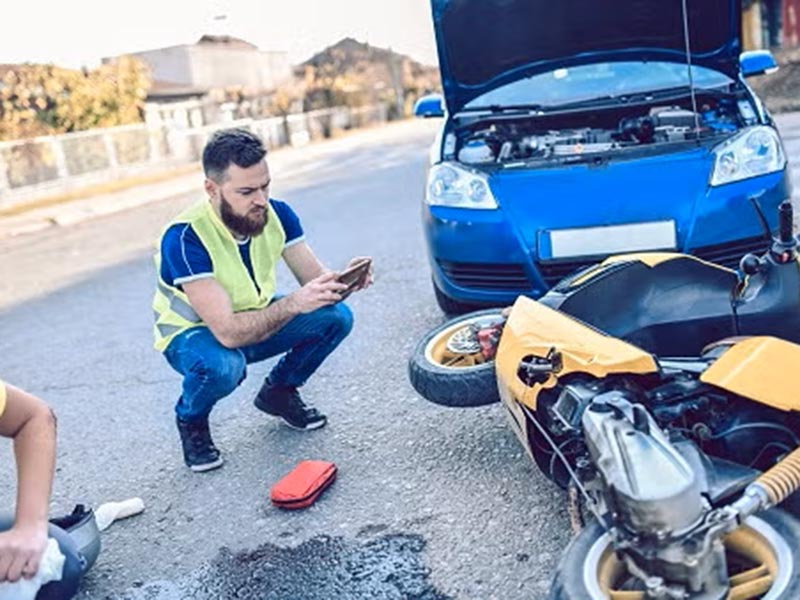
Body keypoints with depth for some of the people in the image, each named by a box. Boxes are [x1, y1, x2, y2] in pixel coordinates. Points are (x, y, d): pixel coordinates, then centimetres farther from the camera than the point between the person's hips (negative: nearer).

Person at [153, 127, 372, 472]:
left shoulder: (276, 214, -16)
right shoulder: (184, 238, -33)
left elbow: (314, 278, -14)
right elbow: (228, 333, -39)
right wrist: (293, 304, -51)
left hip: (256, 320, 5)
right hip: (193, 334, -5)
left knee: (336, 317, -16)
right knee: (222, 365, -40)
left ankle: (278, 392, 10)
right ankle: (191, 420, -2)